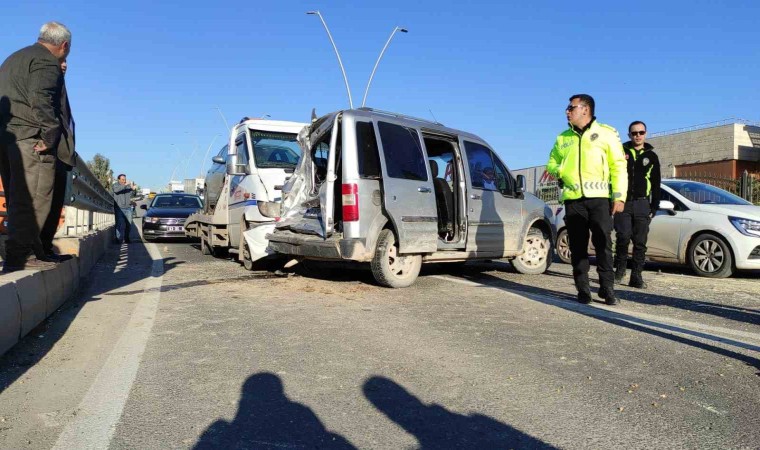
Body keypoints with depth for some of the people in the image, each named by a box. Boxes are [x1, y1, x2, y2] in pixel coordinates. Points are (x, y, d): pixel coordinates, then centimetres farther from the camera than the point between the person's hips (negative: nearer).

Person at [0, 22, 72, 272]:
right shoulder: (47, 61, -4)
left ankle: (30, 251, 16)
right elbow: (41, 99, -18)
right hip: (29, 137, -10)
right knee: (33, 198, -10)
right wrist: (50, 136, -17)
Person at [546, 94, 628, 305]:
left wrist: (619, 196, -8)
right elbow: (551, 163, 22)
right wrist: (559, 171, -3)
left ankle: (607, 288, 8)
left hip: (599, 198, -3)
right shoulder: (563, 137, 16)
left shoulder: (606, 133, 5)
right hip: (573, 199, 3)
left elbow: (618, 166, 1)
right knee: (578, 246, 4)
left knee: (603, 244, -3)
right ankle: (583, 289, 11)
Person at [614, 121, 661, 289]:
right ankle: (620, 269, 8)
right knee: (623, 237, -12)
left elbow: (656, 184, 13)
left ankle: (636, 276, 5)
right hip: (623, 201, -2)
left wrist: (654, 207, 7)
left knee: (640, 242, 0)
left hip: (642, 203, 2)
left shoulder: (651, 156, 13)